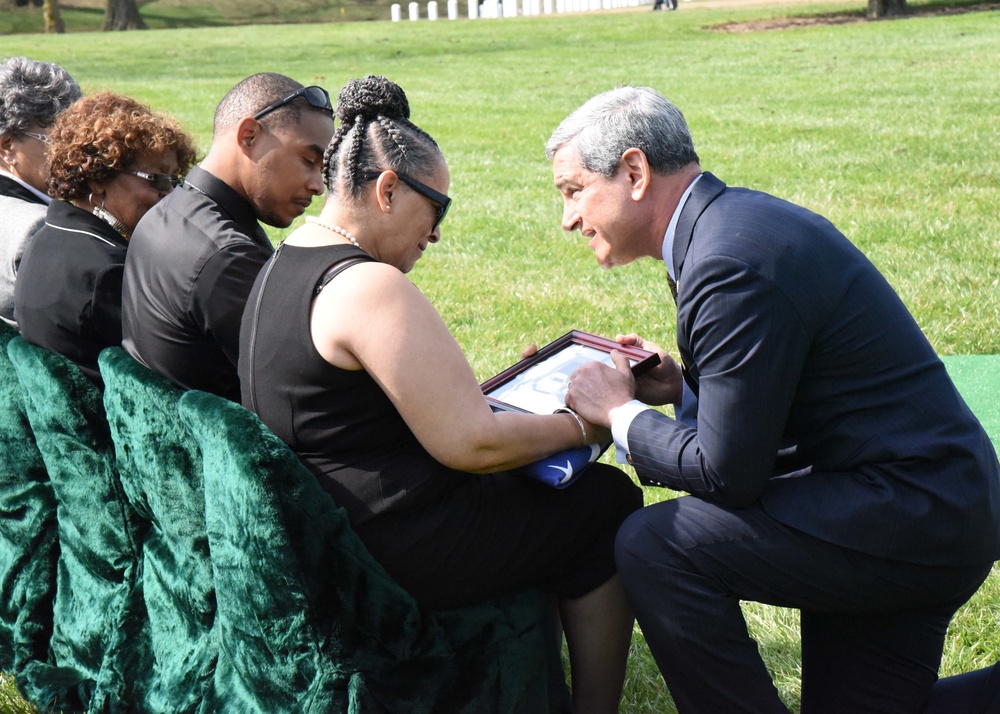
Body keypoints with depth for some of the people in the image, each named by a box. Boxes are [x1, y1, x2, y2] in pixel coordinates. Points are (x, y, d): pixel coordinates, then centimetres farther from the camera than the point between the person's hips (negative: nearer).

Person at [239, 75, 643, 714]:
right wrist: (584, 425, -8)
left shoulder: (284, 268, 10)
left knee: (534, 478, 25)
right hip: (399, 552, -10)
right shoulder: (371, 287, -23)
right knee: (606, 499, 5)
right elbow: (471, 444, -23)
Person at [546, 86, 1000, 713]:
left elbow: (727, 473, -22)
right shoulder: (743, 217, 8)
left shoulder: (731, 261, -24)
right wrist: (683, 384, 7)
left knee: (653, 547, -17)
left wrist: (620, 412, -7)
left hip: (905, 517, -10)